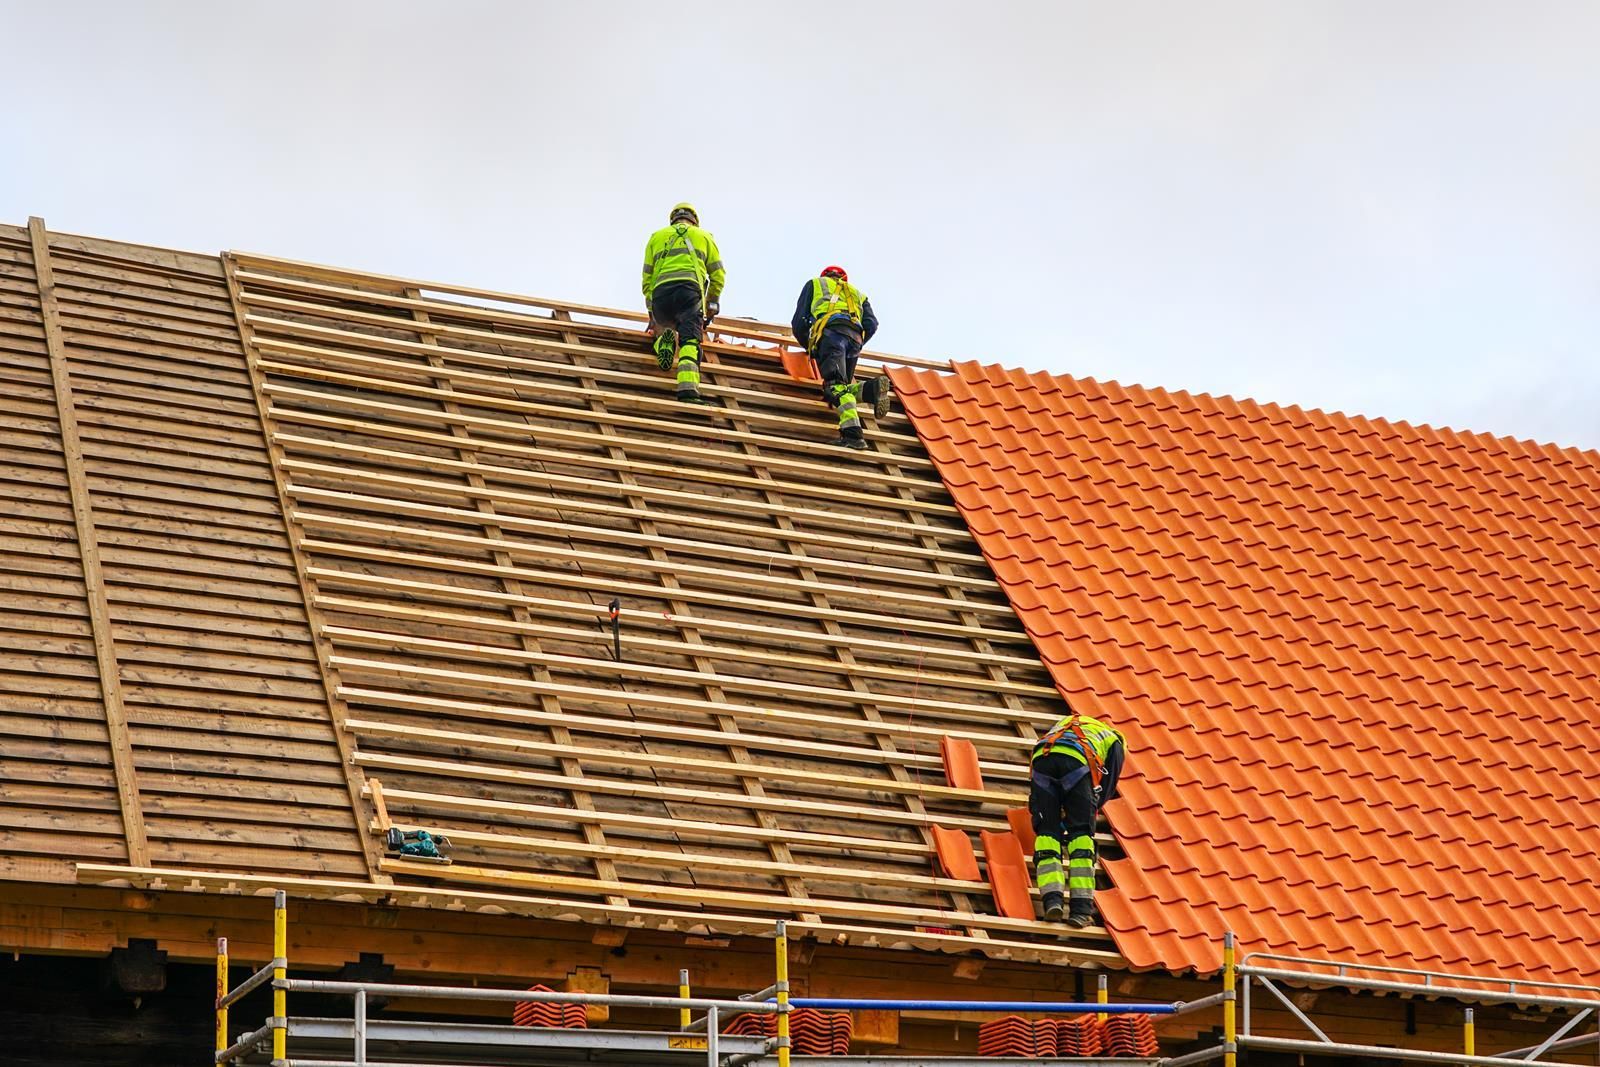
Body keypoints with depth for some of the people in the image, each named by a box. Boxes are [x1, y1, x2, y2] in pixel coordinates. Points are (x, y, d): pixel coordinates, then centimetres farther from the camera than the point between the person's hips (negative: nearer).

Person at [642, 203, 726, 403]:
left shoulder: (657, 237, 31)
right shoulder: (704, 236, 28)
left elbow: (647, 278, 26)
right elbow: (718, 275, 23)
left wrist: (651, 311, 31)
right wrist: (712, 303, 35)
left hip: (660, 290, 2)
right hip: (690, 287, -2)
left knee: (665, 327, 29)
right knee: (689, 339, -15)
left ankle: (664, 341, -10)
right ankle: (688, 389, -40)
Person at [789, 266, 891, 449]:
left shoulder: (814, 284, 32)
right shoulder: (857, 294, 39)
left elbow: (799, 322, 24)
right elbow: (871, 324, 21)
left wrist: (807, 345, 41)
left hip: (831, 332, -4)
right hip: (855, 336, 4)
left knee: (836, 386, -22)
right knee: (842, 386, 8)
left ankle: (852, 432, -46)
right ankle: (871, 389, -25)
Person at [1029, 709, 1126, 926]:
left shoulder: (1066, 723, 44)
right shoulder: (1115, 740, 32)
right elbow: (1107, 786, 25)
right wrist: (1090, 809, 36)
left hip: (1041, 761, 3)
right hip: (1075, 762, -3)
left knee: (1047, 832, 4)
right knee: (1081, 835, 2)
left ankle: (1051, 898, -14)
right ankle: (1081, 907, -8)